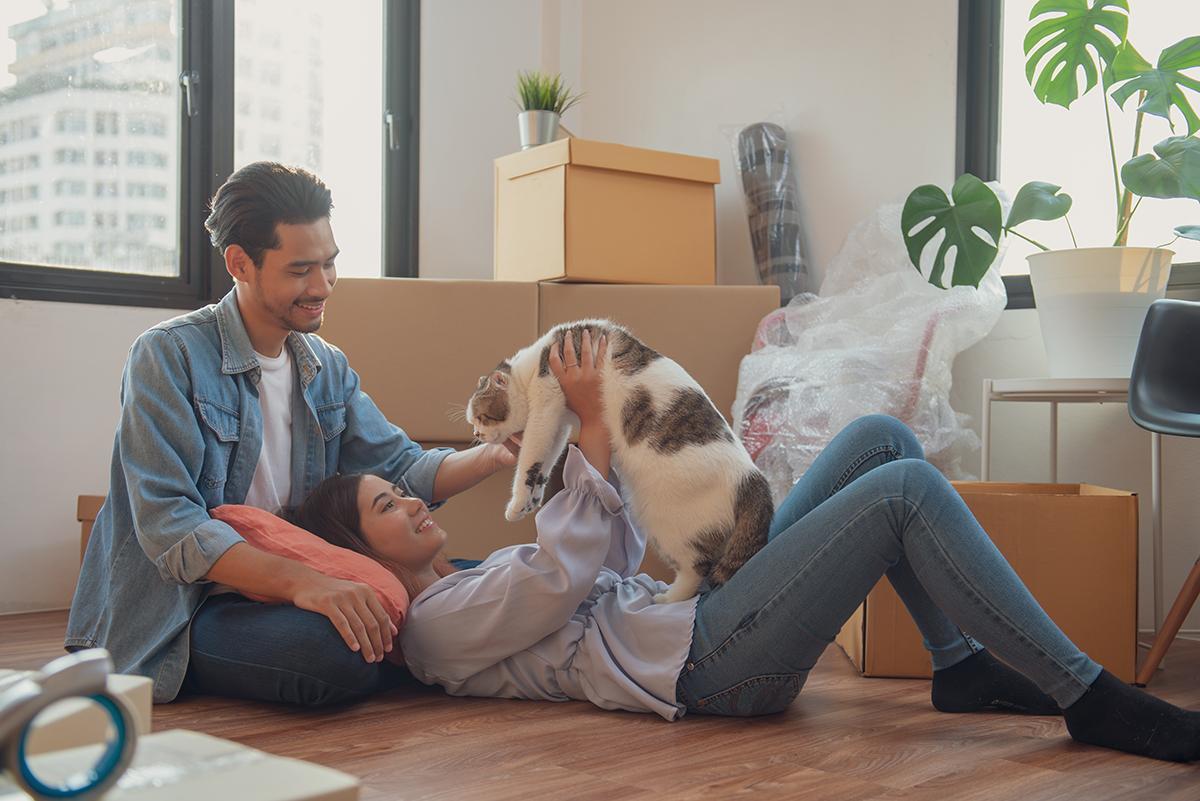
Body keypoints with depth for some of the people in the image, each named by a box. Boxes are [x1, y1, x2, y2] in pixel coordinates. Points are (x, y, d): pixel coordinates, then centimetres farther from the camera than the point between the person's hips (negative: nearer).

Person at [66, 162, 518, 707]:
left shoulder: (328, 368, 10)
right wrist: (299, 580, -35)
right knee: (341, 652, -34)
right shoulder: (168, 356, -12)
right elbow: (168, 527, -22)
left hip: (279, 596, 7)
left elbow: (402, 470, 6)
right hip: (175, 616, -7)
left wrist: (495, 456, -13)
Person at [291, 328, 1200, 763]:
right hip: (708, 663, -10)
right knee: (908, 490, -20)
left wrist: (589, 434, 13)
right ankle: (1091, 698, -14)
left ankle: (963, 665, 2)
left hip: (710, 608, 10)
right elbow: (565, 574, -15)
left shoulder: (472, 580, 26)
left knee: (882, 438, 2)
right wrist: (593, 425, -10)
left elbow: (615, 556, 26)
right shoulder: (437, 623, -3)